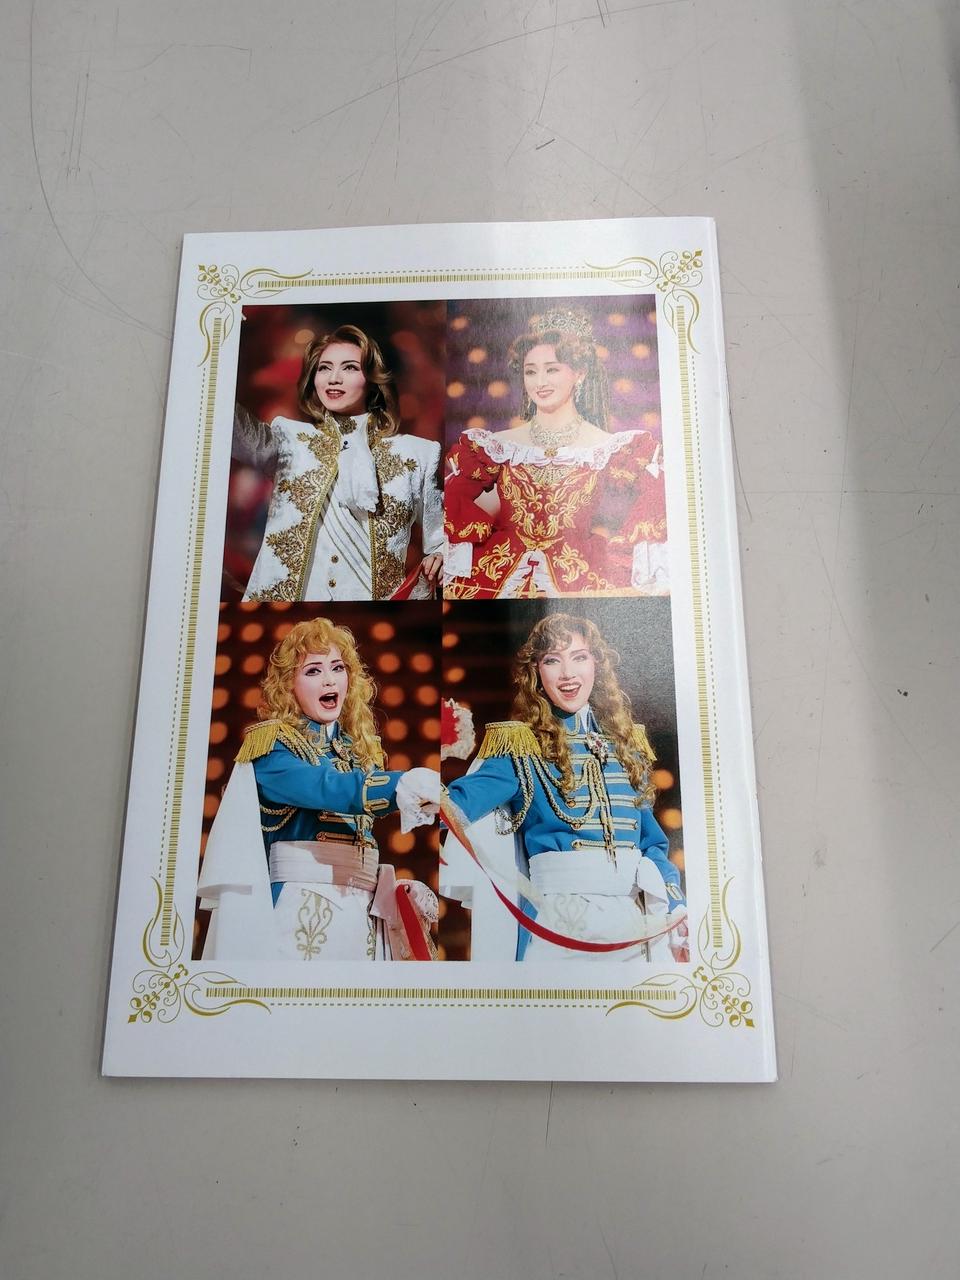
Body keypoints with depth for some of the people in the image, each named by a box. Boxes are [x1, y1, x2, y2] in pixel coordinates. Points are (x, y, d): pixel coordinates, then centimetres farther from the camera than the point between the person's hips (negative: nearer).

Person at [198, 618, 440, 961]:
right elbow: (324, 787, -24)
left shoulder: (360, 749, 14)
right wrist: (398, 787, -39)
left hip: (363, 910, 6)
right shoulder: (271, 741, -4)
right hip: (301, 908, -5)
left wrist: (398, 887, 2)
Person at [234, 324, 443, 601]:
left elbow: (439, 539, 17)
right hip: (286, 596, 0)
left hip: (375, 595, 1)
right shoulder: (291, 438, 10)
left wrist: (437, 558, -4)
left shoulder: (416, 454, 9)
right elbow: (245, 436, -10)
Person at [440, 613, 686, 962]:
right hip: (557, 916, -4)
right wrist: (435, 799, -45)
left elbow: (650, 837, 15)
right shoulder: (522, 744, -3)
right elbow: (476, 791, -23)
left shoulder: (626, 740, 10)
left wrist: (675, 908, 8)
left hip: (633, 916, 4)